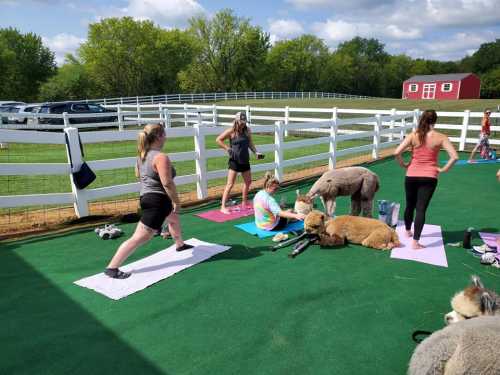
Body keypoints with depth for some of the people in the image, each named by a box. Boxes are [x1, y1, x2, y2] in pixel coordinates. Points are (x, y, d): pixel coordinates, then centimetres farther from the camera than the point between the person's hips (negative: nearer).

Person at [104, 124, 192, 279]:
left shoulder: (142, 154, 7)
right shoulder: (160, 157, -22)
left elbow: (138, 175, 21)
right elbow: (167, 183, -26)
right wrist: (176, 201, -15)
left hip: (147, 197, 11)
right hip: (157, 201, -11)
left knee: (173, 218, 33)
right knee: (139, 238, -6)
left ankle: (180, 244, 52)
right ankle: (112, 268, -2)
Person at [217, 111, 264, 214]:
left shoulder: (247, 131, 4)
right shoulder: (231, 131, -11)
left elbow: (250, 143, 14)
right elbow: (218, 140, -7)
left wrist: (256, 152, 0)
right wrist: (228, 149, -14)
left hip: (245, 160, 6)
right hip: (234, 161, -6)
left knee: (248, 181, 17)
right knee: (230, 184, -8)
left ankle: (244, 203, 35)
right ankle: (223, 207, -4)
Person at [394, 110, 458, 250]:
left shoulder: (413, 135, -4)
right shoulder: (440, 137, -5)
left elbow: (396, 153, -13)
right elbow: (454, 157, -13)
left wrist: (404, 165, 3)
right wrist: (443, 170, -1)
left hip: (411, 176, 2)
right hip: (429, 178, -1)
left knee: (410, 205, 20)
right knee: (421, 208, -1)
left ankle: (408, 231, 41)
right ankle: (415, 242, -5)